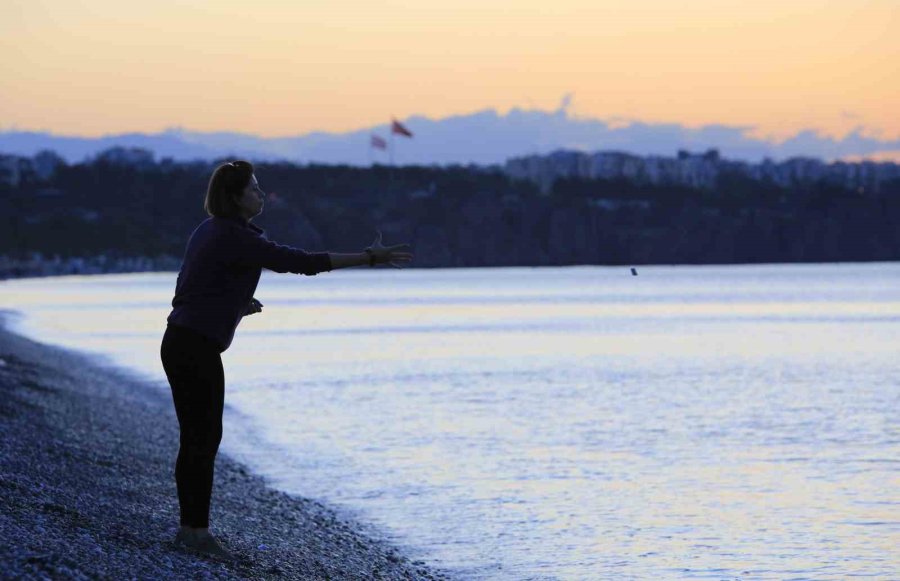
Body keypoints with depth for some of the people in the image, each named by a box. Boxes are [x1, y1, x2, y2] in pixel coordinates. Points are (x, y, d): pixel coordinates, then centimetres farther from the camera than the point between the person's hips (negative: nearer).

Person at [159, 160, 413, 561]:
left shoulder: (209, 231, 14)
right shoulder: (235, 238, -15)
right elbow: (298, 262, -20)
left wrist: (236, 306, 8)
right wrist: (368, 258, -18)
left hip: (179, 343, 9)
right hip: (197, 347, -9)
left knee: (196, 438, 12)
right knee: (205, 438, -3)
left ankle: (191, 528, 16)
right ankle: (197, 530, 1)